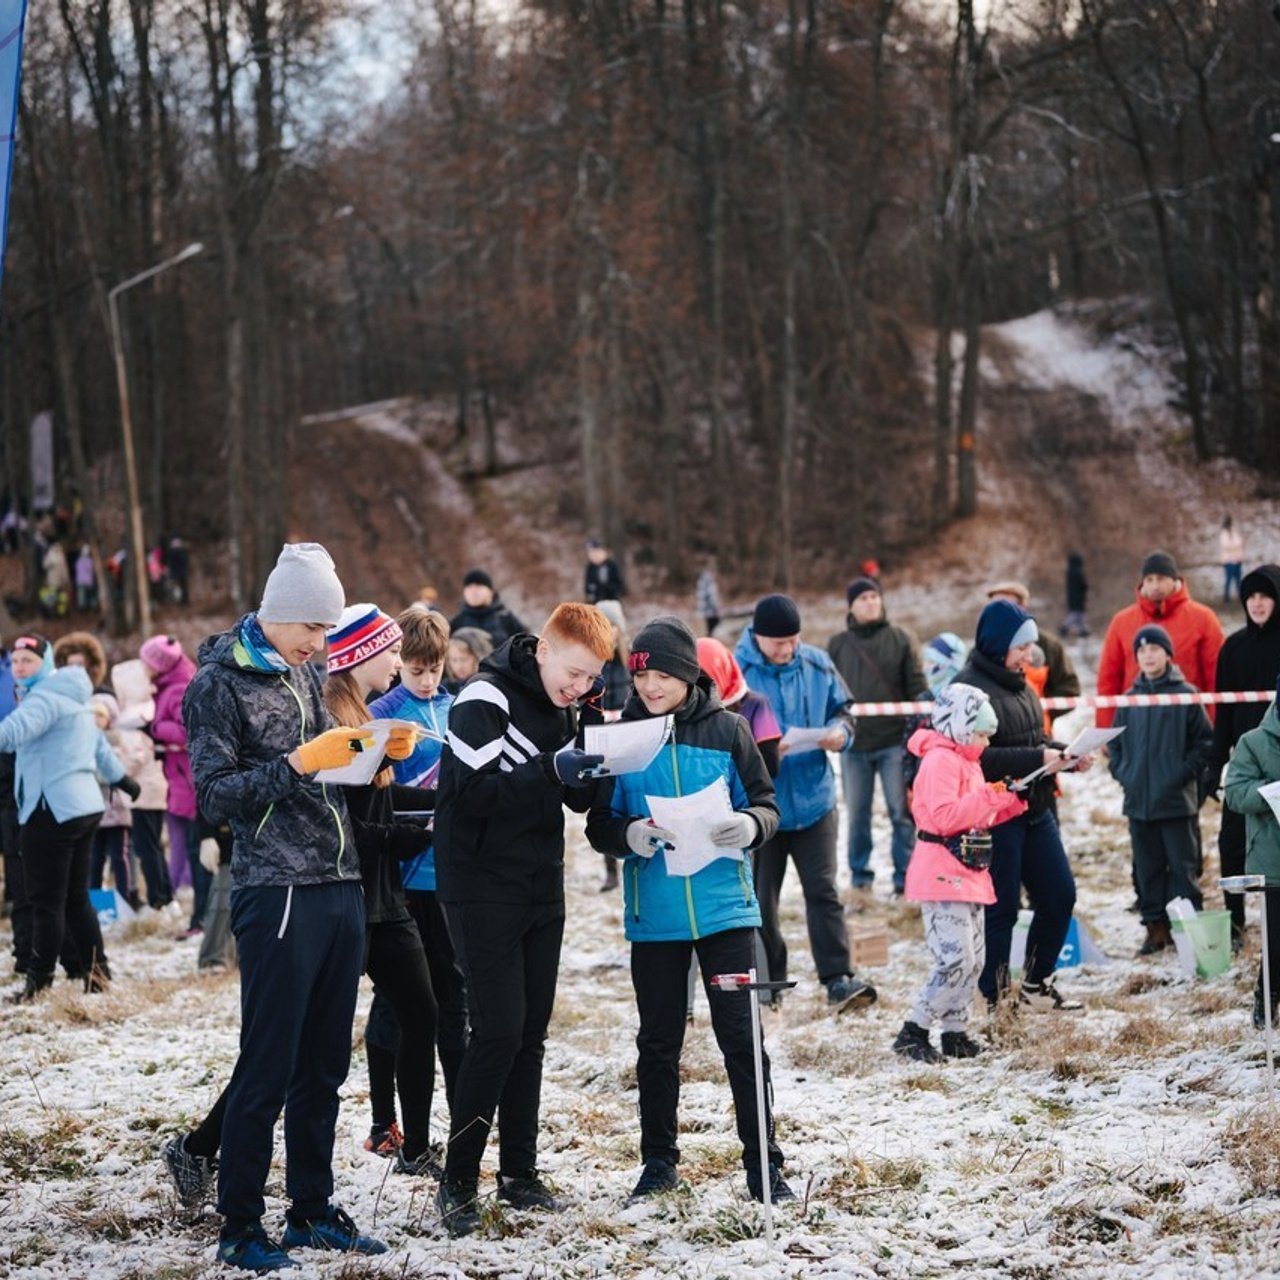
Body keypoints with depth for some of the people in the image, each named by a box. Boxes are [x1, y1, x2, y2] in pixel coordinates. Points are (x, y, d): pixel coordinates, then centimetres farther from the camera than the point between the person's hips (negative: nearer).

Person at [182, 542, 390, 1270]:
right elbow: (216, 795, -11)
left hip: (341, 889, 7)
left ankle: (312, 1209, 21)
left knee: (324, 1066, 12)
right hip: (277, 893, -7)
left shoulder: (307, 674, 16)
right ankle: (240, 1225, 3)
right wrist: (299, 763, -20)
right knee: (268, 1068, -4)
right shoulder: (219, 684, -5)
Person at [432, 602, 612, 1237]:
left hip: (542, 891, 8)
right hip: (484, 891, -8)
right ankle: (458, 1180, -2)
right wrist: (550, 770, -28)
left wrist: (594, 769, -7)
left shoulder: (560, 707, 10)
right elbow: (473, 791, -22)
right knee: (498, 1031, -11)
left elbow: (578, 799, 13)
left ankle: (519, 1172, 18)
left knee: (531, 1033, 10)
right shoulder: (486, 698, -14)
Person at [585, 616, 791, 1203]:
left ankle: (763, 1164, 5)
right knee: (658, 1041, 10)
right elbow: (598, 825, 5)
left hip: (724, 906, -1)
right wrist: (628, 834, -17)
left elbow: (766, 804, 6)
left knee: (741, 1035, -2)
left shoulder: (727, 729, 1)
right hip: (653, 913, 2)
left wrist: (749, 825, -17)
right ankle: (658, 1161, 22)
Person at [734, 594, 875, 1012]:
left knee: (823, 892, -2)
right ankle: (769, 981, 23)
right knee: (760, 898, 9)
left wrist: (839, 732, -12)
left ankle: (838, 979, -4)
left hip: (813, 800, 2)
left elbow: (841, 710, 11)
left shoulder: (817, 665, 0)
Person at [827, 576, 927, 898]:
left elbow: (917, 688, 2)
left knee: (902, 812, 1)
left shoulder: (901, 639, 3)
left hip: (894, 741, -2)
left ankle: (905, 880, 8)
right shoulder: (837, 644, 7)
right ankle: (860, 878, 18)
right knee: (857, 814, 8)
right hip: (854, 742, 2)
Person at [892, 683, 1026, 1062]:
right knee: (955, 958, -16)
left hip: (968, 876, 11)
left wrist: (1009, 802, 13)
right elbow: (945, 816, -24)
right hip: (941, 876, -11)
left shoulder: (966, 761, 21)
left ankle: (955, 1032, 16)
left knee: (974, 959, 10)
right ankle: (913, 1032, -10)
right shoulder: (939, 760, -12)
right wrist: (988, 797, -21)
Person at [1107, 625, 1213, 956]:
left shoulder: (1185, 695, -3)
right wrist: (1121, 772, 4)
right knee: (1147, 868, 8)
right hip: (1138, 801, 4)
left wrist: (1186, 772, -10)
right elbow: (1115, 742, 18)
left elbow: (1205, 741, -2)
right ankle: (1155, 926, 15)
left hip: (1177, 802, -4)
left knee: (1183, 866, -1)